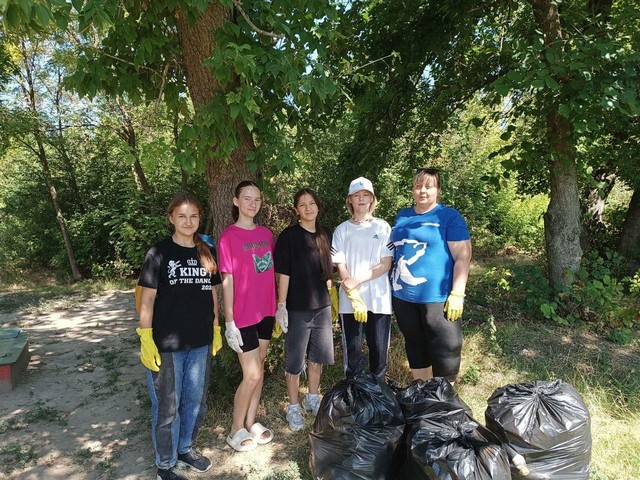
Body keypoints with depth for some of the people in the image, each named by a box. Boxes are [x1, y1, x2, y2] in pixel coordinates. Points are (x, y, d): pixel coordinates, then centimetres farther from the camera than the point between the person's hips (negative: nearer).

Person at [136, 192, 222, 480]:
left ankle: (186, 448, 42)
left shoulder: (207, 253, 5)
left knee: (196, 402, 19)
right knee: (167, 407, 10)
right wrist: (146, 339, -14)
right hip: (166, 345, -4)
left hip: (200, 343, 5)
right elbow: (148, 297, -10)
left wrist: (216, 329, 11)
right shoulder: (159, 253, -9)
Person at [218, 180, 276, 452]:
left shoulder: (266, 234, 7)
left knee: (259, 370, 15)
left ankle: (251, 422, 32)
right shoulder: (228, 236, -10)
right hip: (243, 315, -6)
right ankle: (236, 429, 22)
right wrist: (229, 321, -12)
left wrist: (278, 305, 10)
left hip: (265, 312, 6)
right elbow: (227, 280, -12)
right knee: (252, 375, 0)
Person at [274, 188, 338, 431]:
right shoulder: (288, 236, -8)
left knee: (318, 356, 16)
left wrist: (331, 300, 13)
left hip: (322, 306, 5)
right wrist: (281, 306, -13)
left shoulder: (325, 235, 6)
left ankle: (312, 398, 37)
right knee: (295, 360, 6)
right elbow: (283, 274, -10)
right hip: (298, 308, -5)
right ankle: (293, 407, 24)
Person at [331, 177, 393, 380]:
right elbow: (341, 267, -1)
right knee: (352, 350, 6)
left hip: (379, 299, 0)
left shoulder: (383, 227, 5)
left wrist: (357, 281, -13)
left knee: (379, 351, 7)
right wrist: (354, 297, -13)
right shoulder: (342, 229, 5)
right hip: (350, 300, 0)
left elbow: (385, 264, -2)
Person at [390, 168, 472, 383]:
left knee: (445, 352, 1)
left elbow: (462, 256, -10)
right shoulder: (402, 216, 12)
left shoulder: (450, 216, -4)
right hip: (403, 297, 6)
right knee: (415, 348, 18)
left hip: (438, 298, -5)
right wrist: (392, 286, 16)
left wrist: (457, 294, -18)